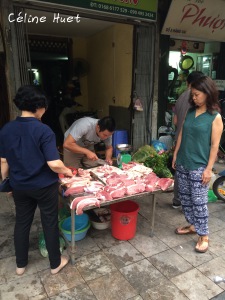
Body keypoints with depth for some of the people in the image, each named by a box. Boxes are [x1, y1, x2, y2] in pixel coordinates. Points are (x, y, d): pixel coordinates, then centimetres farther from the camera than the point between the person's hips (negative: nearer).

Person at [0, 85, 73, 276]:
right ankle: (55, 263, 30)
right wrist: (68, 171, -5)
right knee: (50, 223, 12)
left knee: (22, 223, 20)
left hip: (19, 186, 5)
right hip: (45, 186, -5)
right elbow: (54, 164, -24)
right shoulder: (43, 130, -20)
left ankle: (21, 265, 37)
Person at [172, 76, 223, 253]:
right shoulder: (190, 112, 8)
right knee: (184, 197, 14)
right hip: (183, 163, 6)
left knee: (199, 201, 0)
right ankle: (192, 225, 33)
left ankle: (204, 236, 16)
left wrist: (209, 168, -13)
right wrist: (175, 156, 11)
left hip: (199, 166, -6)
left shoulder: (215, 117, -9)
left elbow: (215, 145, -10)